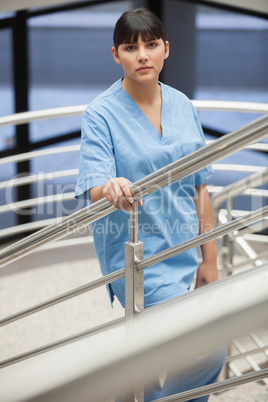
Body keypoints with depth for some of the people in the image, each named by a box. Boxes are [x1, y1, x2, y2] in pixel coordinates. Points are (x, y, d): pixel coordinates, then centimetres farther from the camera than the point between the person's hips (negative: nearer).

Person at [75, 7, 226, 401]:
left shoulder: (182, 105, 5)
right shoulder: (101, 114, -10)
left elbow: (198, 186, 8)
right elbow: (94, 190, -19)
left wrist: (209, 258, 9)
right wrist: (113, 191, -44)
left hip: (181, 250, 5)